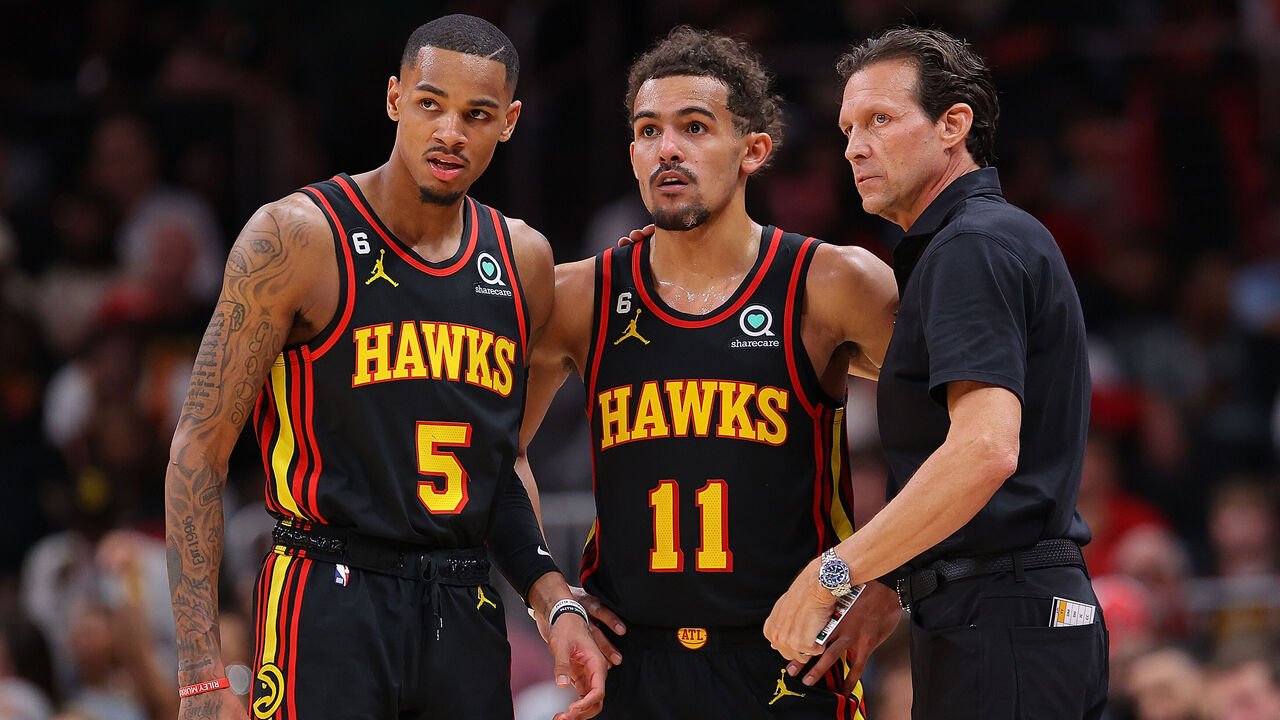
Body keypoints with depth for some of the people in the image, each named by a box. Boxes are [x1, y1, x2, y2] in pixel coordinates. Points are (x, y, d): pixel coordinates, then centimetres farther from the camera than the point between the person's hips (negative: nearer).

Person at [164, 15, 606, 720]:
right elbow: (199, 450, -9)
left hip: (467, 621, 5)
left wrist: (556, 605, 7)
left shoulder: (521, 260, 10)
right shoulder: (297, 235, -8)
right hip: (329, 606, -5)